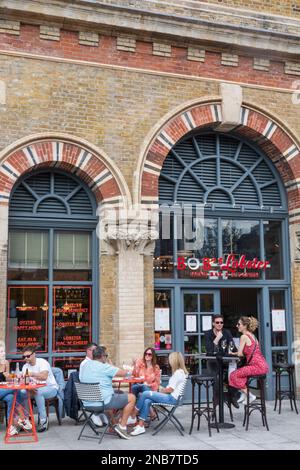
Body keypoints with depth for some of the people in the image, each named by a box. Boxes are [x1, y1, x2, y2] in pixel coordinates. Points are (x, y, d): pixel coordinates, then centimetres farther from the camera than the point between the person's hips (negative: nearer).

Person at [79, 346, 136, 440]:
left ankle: (114, 423, 30)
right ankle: (122, 426, 5)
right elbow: (123, 373, -13)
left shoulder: (85, 366, 6)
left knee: (118, 395, 32)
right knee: (131, 398, 5)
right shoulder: (104, 367, -16)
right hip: (104, 402, -8)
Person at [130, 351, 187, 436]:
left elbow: (170, 389, -14)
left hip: (172, 398, -10)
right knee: (147, 401, -11)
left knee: (145, 394, -17)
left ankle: (133, 416, -3)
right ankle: (141, 426, -15)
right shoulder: (179, 371, 19)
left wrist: (161, 391, 0)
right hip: (170, 397, 10)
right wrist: (163, 390, 6)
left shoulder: (178, 372, -13)